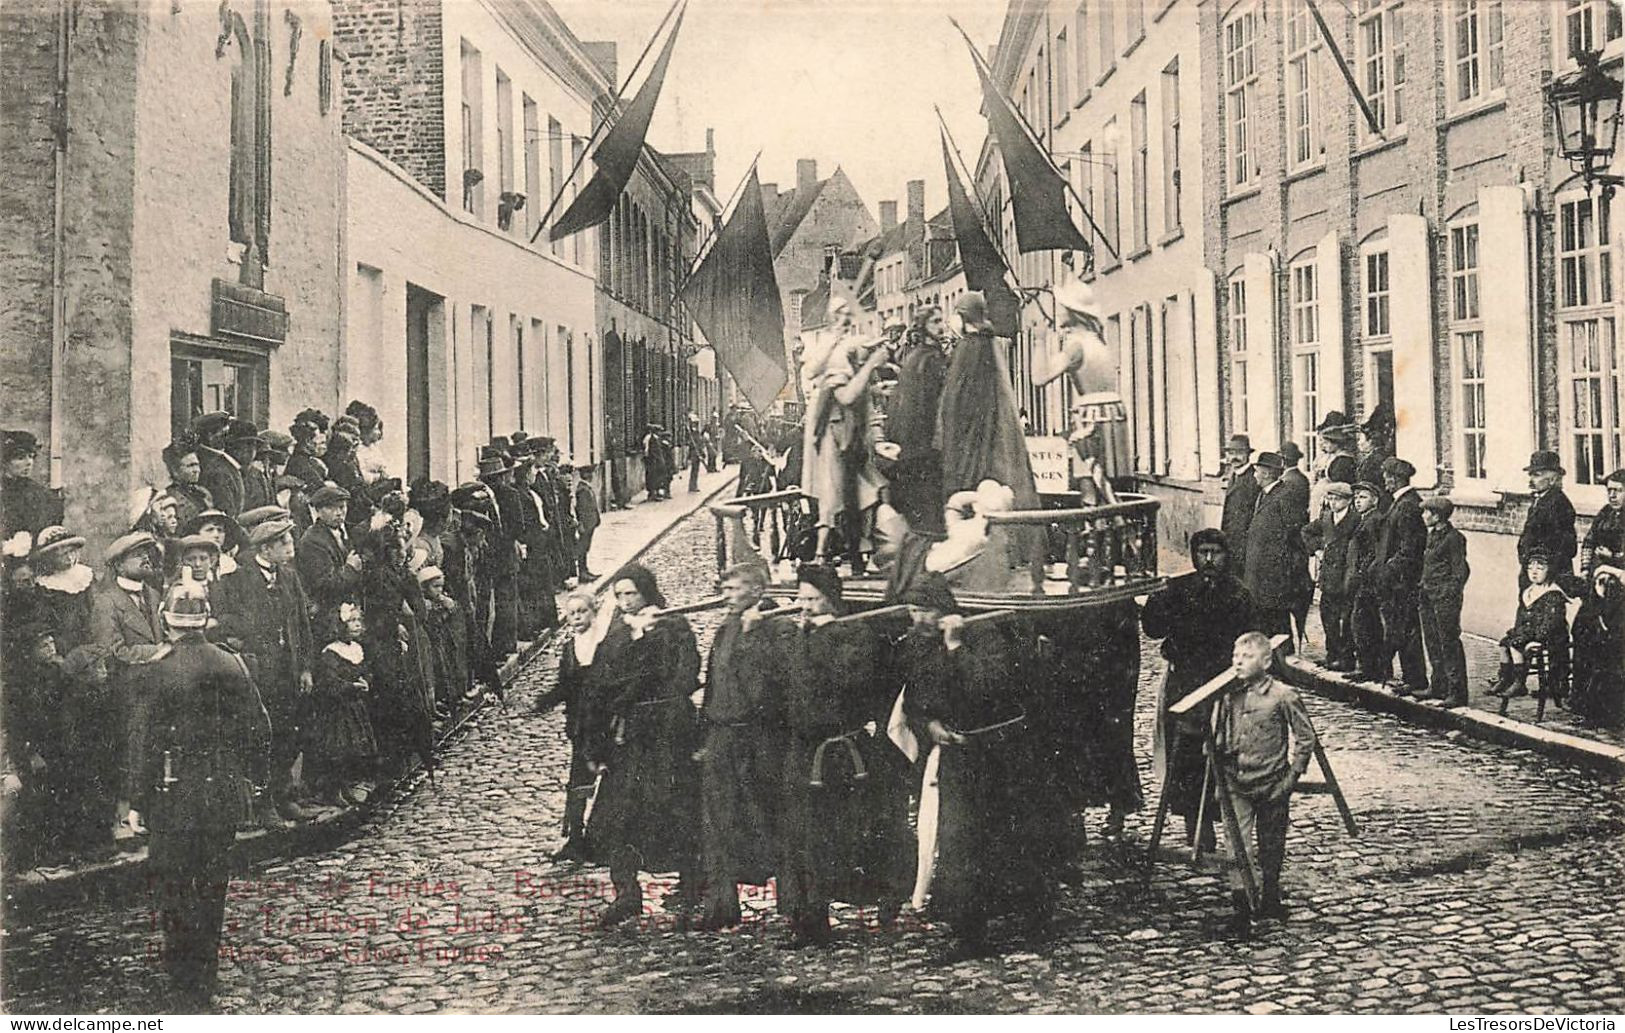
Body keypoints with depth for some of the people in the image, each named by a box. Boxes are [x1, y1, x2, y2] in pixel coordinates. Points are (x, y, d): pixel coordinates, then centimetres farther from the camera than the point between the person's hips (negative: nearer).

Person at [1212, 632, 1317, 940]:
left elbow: (1305, 737, -3)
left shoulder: (1283, 696, -10)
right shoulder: (1227, 697, 1)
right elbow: (1217, 740, 12)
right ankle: (1242, 910, -7)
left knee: (1271, 847, 13)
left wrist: (1292, 776, -7)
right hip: (1236, 785, 2)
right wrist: (1219, 780, 6)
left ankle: (1270, 900, 32)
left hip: (1272, 785, -2)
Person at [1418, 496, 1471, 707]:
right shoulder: (1432, 535, 15)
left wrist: (1451, 594, -16)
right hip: (1428, 595, 9)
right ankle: (1439, 687, 21)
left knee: (1449, 643, -7)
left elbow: (1460, 571, -12)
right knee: (1432, 642, 12)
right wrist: (1422, 588, 15)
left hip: (1445, 597, -9)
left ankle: (1457, 692, -4)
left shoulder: (1453, 538, -11)